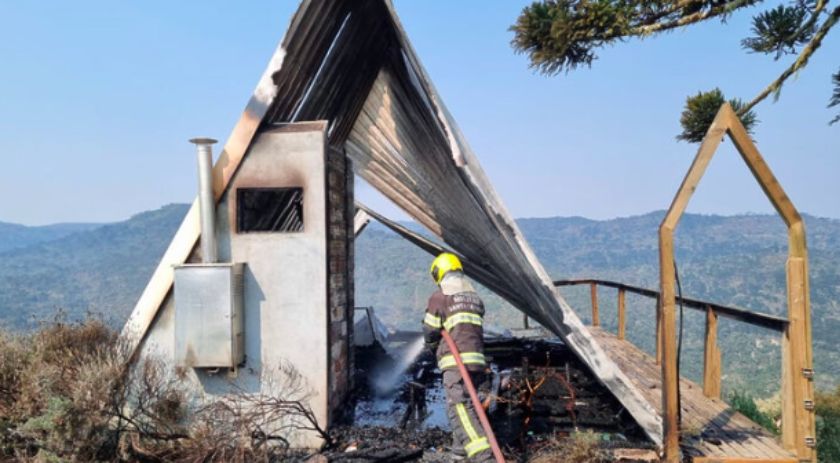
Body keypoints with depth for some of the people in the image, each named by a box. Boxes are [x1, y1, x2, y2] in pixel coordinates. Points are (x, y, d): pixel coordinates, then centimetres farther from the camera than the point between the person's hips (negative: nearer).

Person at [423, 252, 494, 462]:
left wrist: (435, 349, 23)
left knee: (460, 406, -13)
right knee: (459, 402, 23)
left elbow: (430, 331, 1)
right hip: (476, 358, 8)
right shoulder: (474, 296, 19)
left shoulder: (439, 296, -1)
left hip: (456, 360, -8)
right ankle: (462, 444, 28)